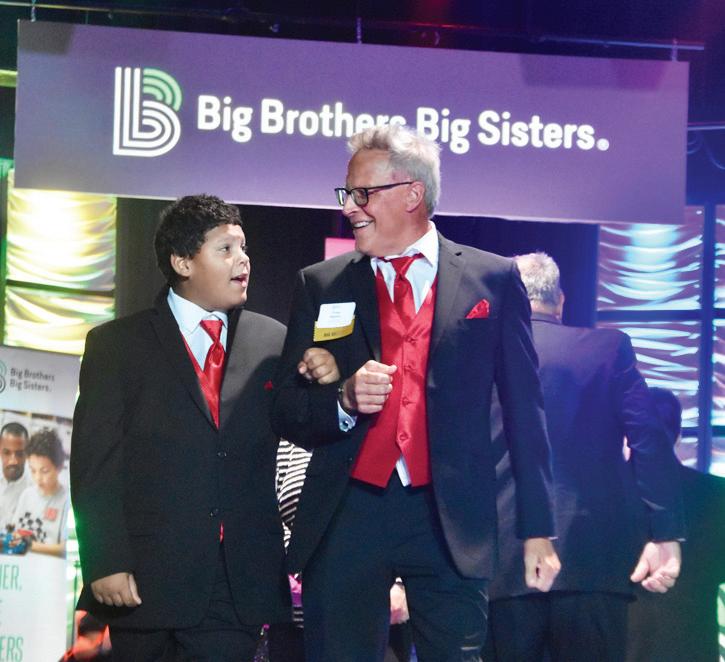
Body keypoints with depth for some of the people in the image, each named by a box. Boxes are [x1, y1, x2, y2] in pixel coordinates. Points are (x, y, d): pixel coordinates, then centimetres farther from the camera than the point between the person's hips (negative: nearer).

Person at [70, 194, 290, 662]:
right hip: (146, 582, -1)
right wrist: (105, 563, -12)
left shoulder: (272, 341, 10)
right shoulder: (117, 345, 3)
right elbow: (95, 464, -3)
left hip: (240, 586, 1)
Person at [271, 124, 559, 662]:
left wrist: (537, 532, 2)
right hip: (346, 515, 2)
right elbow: (285, 413, 9)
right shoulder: (320, 286, 9)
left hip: (451, 518, -2)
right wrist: (343, 400, -13)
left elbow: (524, 412, 5)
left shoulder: (493, 279, 5)